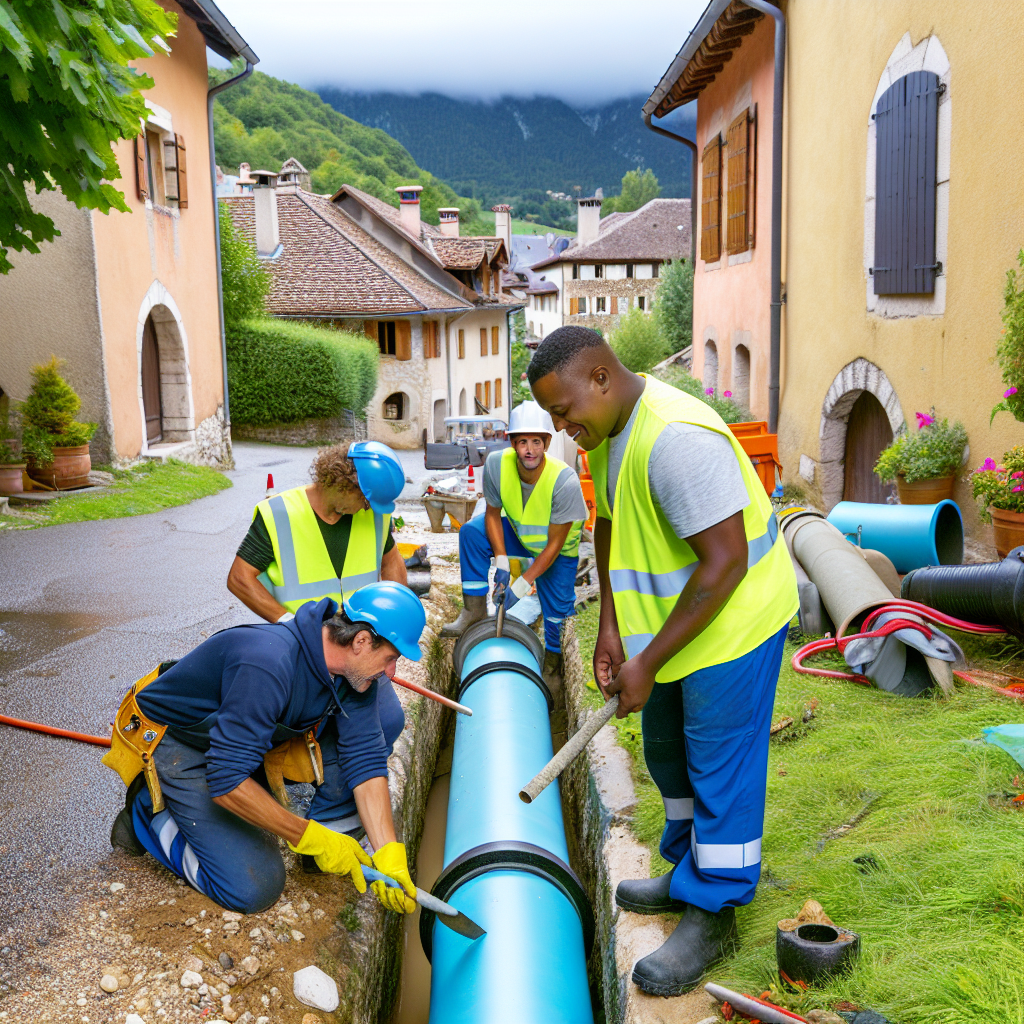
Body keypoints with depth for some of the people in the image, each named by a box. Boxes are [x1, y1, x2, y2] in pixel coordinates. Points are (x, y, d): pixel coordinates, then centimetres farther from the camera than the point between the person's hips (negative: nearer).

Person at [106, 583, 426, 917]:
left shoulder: (354, 674, -13)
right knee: (253, 889, -16)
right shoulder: (269, 664, -38)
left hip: (249, 737, 7)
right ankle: (150, 812, 3)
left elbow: (366, 762, -13)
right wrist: (312, 838, -31)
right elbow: (227, 781, -36)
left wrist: (388, 855, -23)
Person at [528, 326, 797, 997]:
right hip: (667, 616, 10)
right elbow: (609, 524, 13)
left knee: (720, 766, 2)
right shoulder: (609, 428, 1)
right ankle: (688, 874, 40)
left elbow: (725, 563, -31)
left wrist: (648, 664, -25)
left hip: (732, 619, -10)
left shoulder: (676, 438, -31)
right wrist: (611, 626, 4)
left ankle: (713, 911, 19)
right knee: (668, 753, 20)